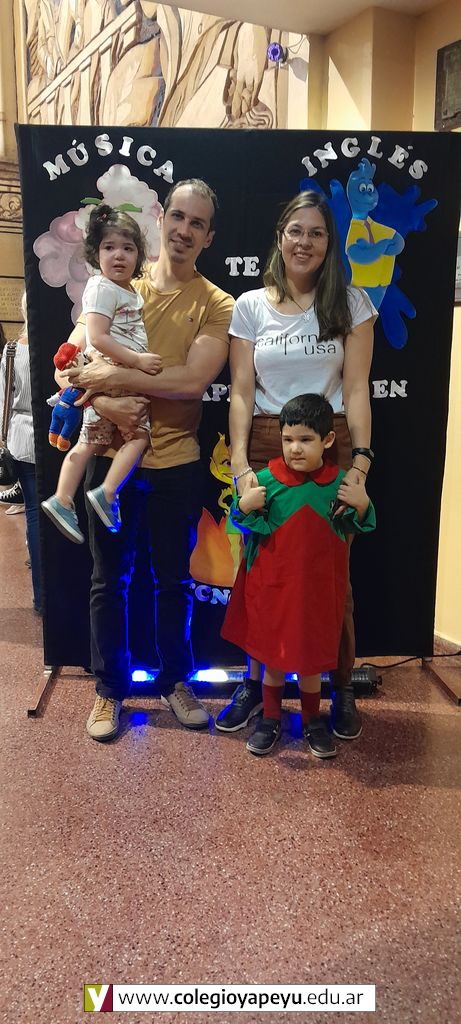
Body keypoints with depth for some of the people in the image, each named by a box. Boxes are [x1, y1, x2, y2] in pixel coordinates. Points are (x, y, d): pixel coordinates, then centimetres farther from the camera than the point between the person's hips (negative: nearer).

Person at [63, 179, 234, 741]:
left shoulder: (216, 305, -2)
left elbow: (193, 380, -16)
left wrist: (115, 375, -18)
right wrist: (103, 401, -21)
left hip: (176, 462, -1)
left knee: (174, 580, 13)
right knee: (108, 579, 11)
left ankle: (175, 680, 33)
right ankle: (109, 688, 28)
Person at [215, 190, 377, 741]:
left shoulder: (350, 302, 4)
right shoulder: (250, 306, 6)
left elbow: (356, 390, -1)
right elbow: (241, 393, 1)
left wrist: (360, 462, -11)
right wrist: (240, 463, -11)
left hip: (331, 447, -1)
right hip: (265, 447, 1)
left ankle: (342, 689, 21)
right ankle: (256, 681, 24)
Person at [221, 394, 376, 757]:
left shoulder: (340, 482, -6)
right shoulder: (267, 480, -11)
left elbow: (349, 528, 6)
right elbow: (250, 527, -3)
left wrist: (362, 505, -12)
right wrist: (244, 506, -22)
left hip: (318, 588, 1)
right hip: (273, 586, -1)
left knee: (311, 658, 14)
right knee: (272, 657, 13)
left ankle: (313, 720, 36)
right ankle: (271, 719, 33)